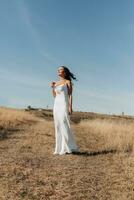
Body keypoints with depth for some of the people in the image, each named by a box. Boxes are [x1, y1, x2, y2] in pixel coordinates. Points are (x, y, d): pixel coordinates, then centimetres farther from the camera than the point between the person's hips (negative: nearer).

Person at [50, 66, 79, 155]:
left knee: (64, 126, -9)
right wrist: (52, 87, 4)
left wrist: (70, 107, -16)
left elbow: (70, 95, -7)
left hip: (64, 105, -7)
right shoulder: (56, 83, 18)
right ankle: (60, 148, 10)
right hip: (56, 106, 7)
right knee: (58, 127, 5)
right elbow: (54, 96, 17)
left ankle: (67, 148, -1)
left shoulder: (68, 82, 0)